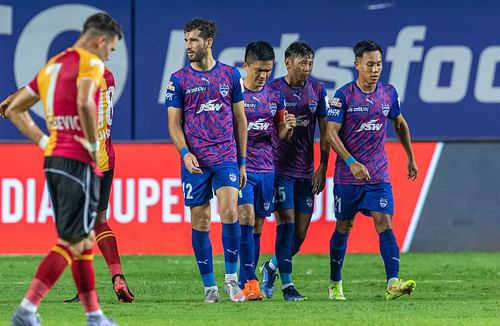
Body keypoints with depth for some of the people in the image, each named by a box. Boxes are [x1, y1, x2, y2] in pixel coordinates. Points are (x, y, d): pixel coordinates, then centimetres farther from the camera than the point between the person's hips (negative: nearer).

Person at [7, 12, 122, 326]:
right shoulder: (90, 63, -8)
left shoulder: (52, 65, 18)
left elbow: (14, 110, 21)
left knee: (83, 239, 15)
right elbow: (84, 103, -28)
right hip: (78, 162, -9)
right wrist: (94, 144, -16)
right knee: (74, 241, -8)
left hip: (54, 158, 9)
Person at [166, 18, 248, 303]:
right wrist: (185, 152, -14)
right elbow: (174, 122, 4)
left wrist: (242, 161, 7)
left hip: (226, 157, 0)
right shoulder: (179, 79, 4)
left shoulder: (230, 75, 6)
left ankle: (231, 277, -4)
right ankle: (210, 286, 9)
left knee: (229, 211, -17)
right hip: (195, 160, 0)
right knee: (200, 222, 1)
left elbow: (240, 119, 10)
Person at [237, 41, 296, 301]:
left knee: (257, 226, 6)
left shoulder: (274, 96, 11)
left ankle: (245, 283, 11)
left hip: (266, 169, 5)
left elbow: (281, 136, 16)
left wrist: (287, 127, -7)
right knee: (246, 219, -17)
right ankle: (250, 281, -18)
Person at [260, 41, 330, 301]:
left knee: (301, 232, 3)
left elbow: (324, 130, 8)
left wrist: (322, 167, 3)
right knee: (286, 222, -11)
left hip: (306, 170, 4)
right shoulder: (273, 89, -5)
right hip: (280, 169, -4)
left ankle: (272, 267, 27)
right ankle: (287, 284, -5)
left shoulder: (317, 90, 5)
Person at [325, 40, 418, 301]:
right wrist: (351, 162, -22)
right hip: (347, 176, -2)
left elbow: (400, 124, 20)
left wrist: (410, 158, 24)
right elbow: (331, 133, -12)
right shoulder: (344, 96, -9)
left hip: (378, 174, 2)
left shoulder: (389, 93, 4)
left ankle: (393, 283, -22)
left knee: (384, 223, -12)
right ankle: (335, 284, 23)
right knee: (344, 227, 9)